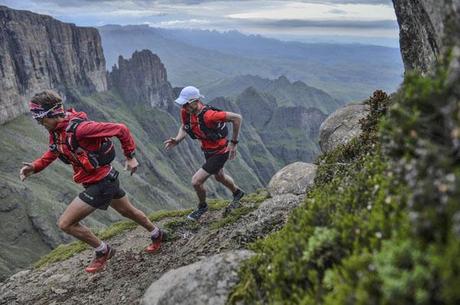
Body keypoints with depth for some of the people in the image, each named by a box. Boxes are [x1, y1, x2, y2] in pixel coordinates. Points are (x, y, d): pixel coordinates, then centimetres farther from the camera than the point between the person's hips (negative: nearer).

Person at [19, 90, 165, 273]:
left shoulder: (79, 128, -28)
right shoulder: (56, 131, 1)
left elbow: (120, 129, -25)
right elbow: (52, 154, 16)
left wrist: (130, 157, -16)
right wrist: (34, 167, -3)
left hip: (101, 183, -10)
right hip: (106, 179, 10)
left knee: (65, 223, -4)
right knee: (128, 211, 25)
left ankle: (103, 251, 15)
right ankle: (157, 235, 45)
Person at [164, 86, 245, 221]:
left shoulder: (208, 115, -36)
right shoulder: (185, 112, -14)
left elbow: (237, 118, -30)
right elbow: (184, 128, 5)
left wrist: (233, 143, -23)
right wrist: (176, 140, -16)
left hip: (220, 152, -8)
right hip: (208, 150, 8)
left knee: (196, 181, -9)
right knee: (219, 176, 30)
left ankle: (202, 206, 23)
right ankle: (237, 193, 59)